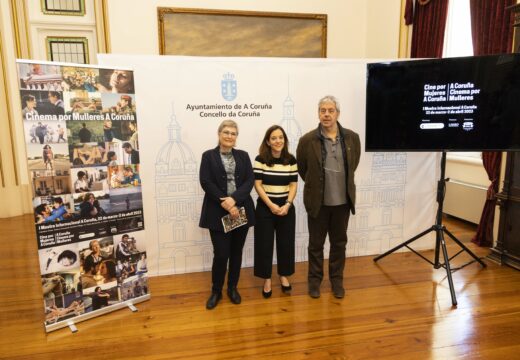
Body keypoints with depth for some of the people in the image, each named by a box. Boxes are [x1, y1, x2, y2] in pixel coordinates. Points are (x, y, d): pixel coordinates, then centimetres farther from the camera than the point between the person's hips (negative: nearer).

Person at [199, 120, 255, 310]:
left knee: (236, 252, 11)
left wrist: (234, 199, -16)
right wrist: (224, 203, -16)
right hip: (218, 213, -3)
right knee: (221, 254, -2)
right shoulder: (208, 156, 2)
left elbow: (250, 180, -1)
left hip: (241, 210, 3)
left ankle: (233, 288, 29)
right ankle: (216, 290, 20)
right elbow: (206, 182, -7)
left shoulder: (243, 156, 10)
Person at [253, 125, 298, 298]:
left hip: (286, 208, 2)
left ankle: (284, 275, 30)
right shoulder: (260, 159, -7)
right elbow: (258, 185, -9)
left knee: (285, 243, 10)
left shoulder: (291, 160, 0)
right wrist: (271, 205, -16)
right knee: (264, 244, 5)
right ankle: (267, 279, 20)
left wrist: (287, 205, -12)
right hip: (265, 208, -2)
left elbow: (293, 185, 1)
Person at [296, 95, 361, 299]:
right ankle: (314, 279, 27)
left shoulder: (352, 138, -3)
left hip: (343, 201, 2)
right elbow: (301, 168, 4)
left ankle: (337, 280, 31)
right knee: (316, 244, 11)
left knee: (339, 243, 14)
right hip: (318, 201, -2)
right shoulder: (307, 140, -10)